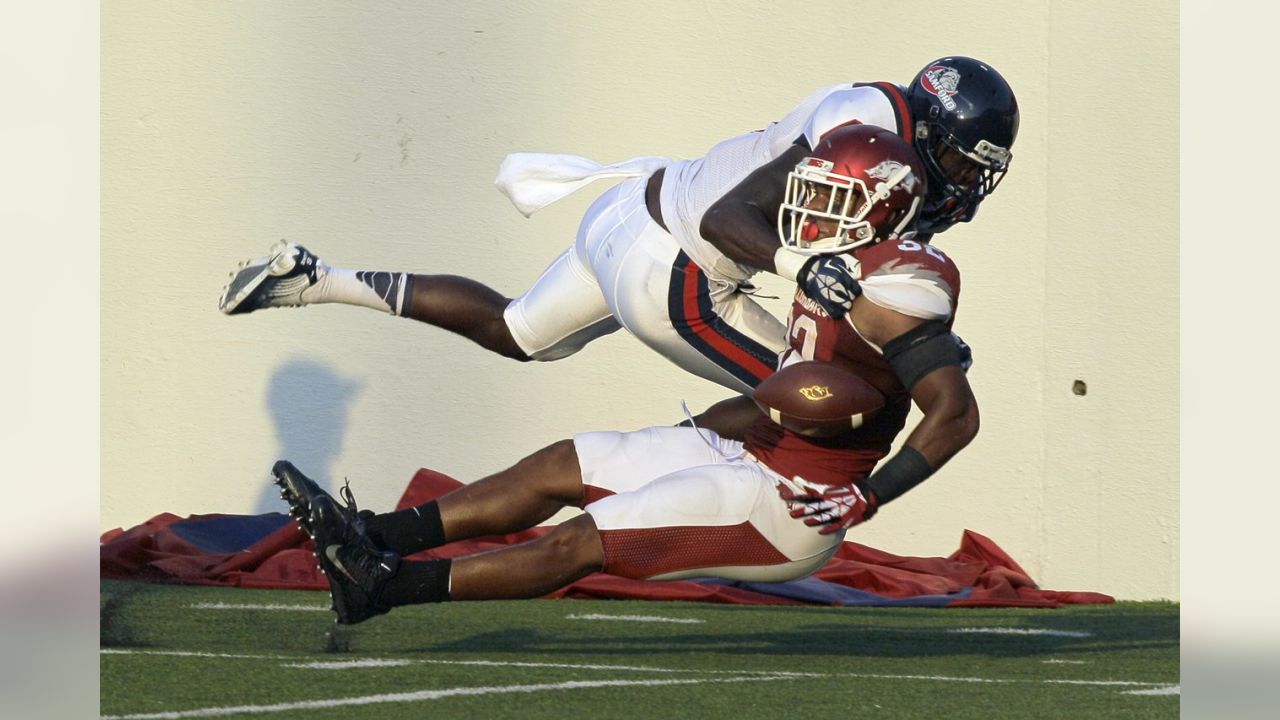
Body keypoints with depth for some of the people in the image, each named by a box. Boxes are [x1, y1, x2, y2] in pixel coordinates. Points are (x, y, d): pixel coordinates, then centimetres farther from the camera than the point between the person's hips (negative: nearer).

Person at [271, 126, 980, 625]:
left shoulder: (888, 293, -20)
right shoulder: (848, 267, 8)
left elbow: (957, 415, -24)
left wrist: (864, 501, -25)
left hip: (789, 505, -10)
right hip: (756, 456, 10)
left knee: (584, 542, -12)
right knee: (561, 466, 9)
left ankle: (384, 585, -14)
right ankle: (373, 536, 9)